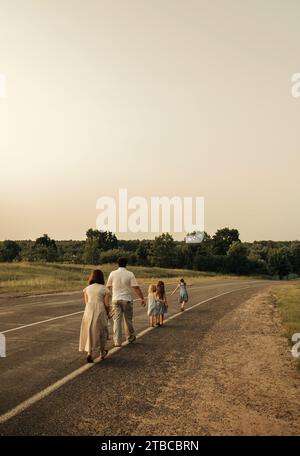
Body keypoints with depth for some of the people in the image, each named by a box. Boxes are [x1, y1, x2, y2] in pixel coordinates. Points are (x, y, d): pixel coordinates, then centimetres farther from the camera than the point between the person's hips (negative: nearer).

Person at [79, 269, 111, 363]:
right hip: (100, 312, -2)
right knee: (102, 332, 16)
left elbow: (86, 302, 10)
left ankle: (89, 353, -3)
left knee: (90, 332, 11)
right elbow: (106, 304, -3)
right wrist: (107, 314, 13)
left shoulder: (87, 288, 11)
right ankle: (102, 353, 30)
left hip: (88, 312, 2)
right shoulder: (105, 289, 0)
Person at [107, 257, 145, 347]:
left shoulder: (113, 273, 0)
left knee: (117, 320, 4)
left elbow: (108, 286, 12)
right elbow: (136, 287, -10)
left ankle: (117, 341, 2)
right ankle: (130, 338, 29)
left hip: (116, 300, 1)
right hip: (127, 300, -1)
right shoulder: (130, 274, -6)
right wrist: (142, 298, -4)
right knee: (128, 320, 14)